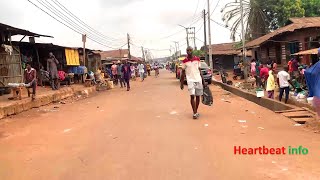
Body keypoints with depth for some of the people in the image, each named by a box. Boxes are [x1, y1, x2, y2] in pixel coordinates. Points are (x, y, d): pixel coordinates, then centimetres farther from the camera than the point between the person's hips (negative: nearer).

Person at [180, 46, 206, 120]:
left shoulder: (197, 59, 7)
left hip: (198, 80, 3)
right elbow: (183, 73, 4)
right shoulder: (185, 61, 1)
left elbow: (199, 70, 11)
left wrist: (203, 81, 8)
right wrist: (181, 83, 1)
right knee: (192, 96, -13)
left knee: (198, 96, 6)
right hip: (190, 80, -3)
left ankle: (196, 111, 21)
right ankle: (195, 113, -7)